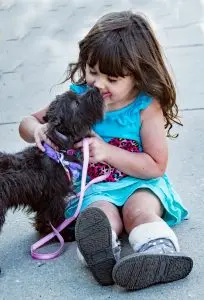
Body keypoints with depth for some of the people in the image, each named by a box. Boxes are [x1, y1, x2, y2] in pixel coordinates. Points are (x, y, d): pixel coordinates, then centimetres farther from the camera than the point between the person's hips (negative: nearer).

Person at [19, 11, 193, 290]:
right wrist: (37, 130, -21)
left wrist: (107, 151, -23)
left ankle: (158, 252, -56)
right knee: (102, 213, -32)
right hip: (97, 187, 1)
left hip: (141, 183, -1)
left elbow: (156, 166, -12)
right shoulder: (78, 97, -3)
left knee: (139, 210, -34)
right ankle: (102, 255, -60)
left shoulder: (147, 107, -12)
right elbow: (28, 121, 6)